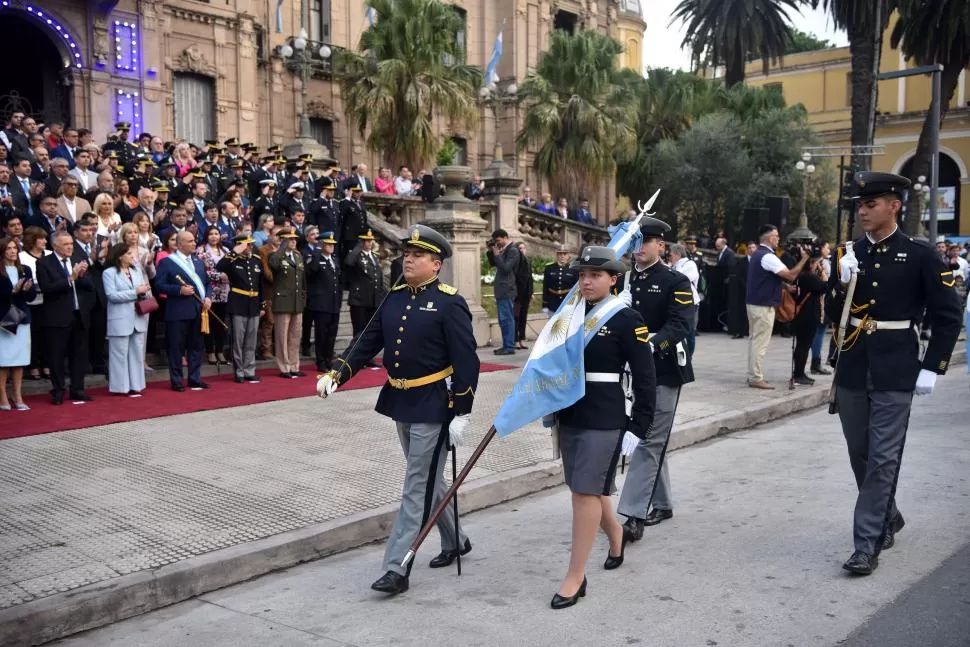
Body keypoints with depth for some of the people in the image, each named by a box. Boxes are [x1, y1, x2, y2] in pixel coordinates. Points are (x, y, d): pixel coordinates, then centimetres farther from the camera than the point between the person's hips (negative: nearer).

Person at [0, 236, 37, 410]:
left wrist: (27, 290, -12)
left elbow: (32, 296, 7)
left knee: (19, 359, 6)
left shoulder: (25, 270, 10)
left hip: (21, 318, 4)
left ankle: (18, 397, 12)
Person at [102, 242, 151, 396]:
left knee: (137, 353, 9)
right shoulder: (109, 272, -5)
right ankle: (120, 386, 7)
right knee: (120, 354, 0)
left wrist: (144, 292, -11)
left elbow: (143, 290, 13)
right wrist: (135, 292, -16)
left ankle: (135, 385, 17)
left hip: (138, 318, 6)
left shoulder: (137, 270, 13)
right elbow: (112, 295, -15)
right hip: (120, 320, -6)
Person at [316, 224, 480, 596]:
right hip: (401, 402, 8)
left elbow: (466, 362, -14)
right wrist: (337, 374, -5)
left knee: (417, 486, -4)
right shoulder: (395, 297, 8)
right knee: (428, 479, 19)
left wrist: (461, 413, -18)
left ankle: (397, 568, 0)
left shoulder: (450, 303, -13)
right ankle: (454, 542, 38)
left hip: (432, 406, -7)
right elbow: (369, 342, 9)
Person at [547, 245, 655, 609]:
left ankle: (575, 577, 3)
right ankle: (615, 534, 46)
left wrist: (638, 428, -11)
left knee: (586, 491, -6)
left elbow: (645, 378, -9)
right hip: (569, 417, 6)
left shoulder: (627, 320, -9)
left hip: (604, 422, -6)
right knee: (587, 489, 18)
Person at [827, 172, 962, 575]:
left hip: (895, 374, -5)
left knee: (883, 459, -4)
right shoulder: (850, 255, 6)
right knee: (860, 455, 15)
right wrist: (842, 282, -12)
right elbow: (833, 315, 7)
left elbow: (949, 316, -3)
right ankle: (888, 518, 37)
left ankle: (867, 545, 1)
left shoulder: (920, 255, -5)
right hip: (852, 370, 5)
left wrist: (931, 367, -7)